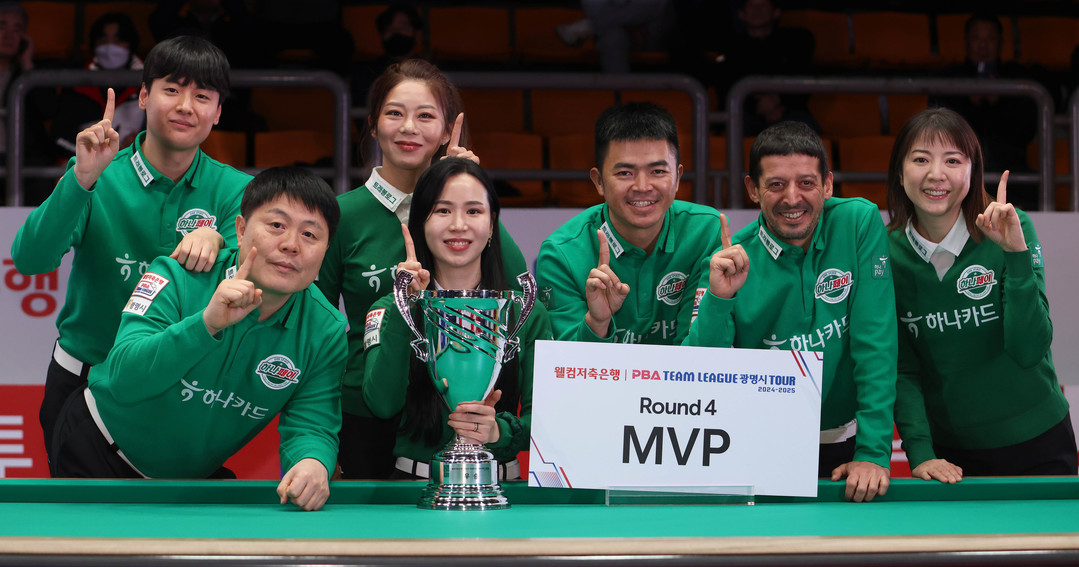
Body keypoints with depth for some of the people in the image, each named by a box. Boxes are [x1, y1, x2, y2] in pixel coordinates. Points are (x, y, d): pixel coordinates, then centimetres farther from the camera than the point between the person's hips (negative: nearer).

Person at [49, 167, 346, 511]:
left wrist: (312, 462, -42)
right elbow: (124, 380, -37)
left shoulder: (326, 333, -17)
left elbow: (311, 425, -17)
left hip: (192, 475, 4)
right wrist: (206, 324, -51)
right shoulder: (178, 278, -26)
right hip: (95, 454, -3)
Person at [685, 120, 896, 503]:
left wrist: (873, 451, -17)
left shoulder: (859, 223, -7)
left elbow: (875, 340, -10)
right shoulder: (731, 262, -7)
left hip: (845, 440, 1)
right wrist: (718, 299, -27)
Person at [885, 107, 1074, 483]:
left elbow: (1028, 350, -20)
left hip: (1034, 444, -1)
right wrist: (919, 452, -15)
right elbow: (902, 369, -3)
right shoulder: (888, 255, -6)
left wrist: (1016, 252, -28)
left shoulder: (1014, 231, -12)